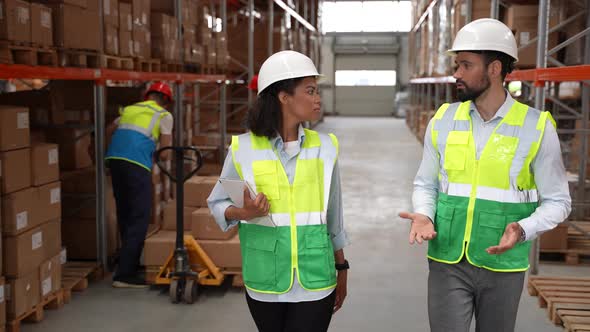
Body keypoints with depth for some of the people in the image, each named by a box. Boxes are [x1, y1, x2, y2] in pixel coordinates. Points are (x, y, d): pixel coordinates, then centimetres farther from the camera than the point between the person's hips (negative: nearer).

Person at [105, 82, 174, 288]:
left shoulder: (130, 109, 24)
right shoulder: (164, 115, 9)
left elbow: (108, 132, 28)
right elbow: (165, 154, 4)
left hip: (113, 159, 6)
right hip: (136, 163, -6)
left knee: (124, 215, 17)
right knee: (139, 218, -3)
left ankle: (130, 262, 28)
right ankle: (125, 275, -6)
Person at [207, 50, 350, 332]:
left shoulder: (324, 147, 1)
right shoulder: (244, 148, -5)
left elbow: (333, 216, 9)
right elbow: (217, 204, 4)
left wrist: (341, 268, 14)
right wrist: (243, 213, -17)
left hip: (315, 282, 1)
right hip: (264, 282, 0)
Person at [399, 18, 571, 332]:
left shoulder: (537, 127, -8)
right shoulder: (443, 120, -1)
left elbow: (557, 200, -3)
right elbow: (425, 184, 8)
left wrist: (523, 230, -22)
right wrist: (424, 216, -13)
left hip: (502, 267, -1)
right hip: (448, 263, 1)